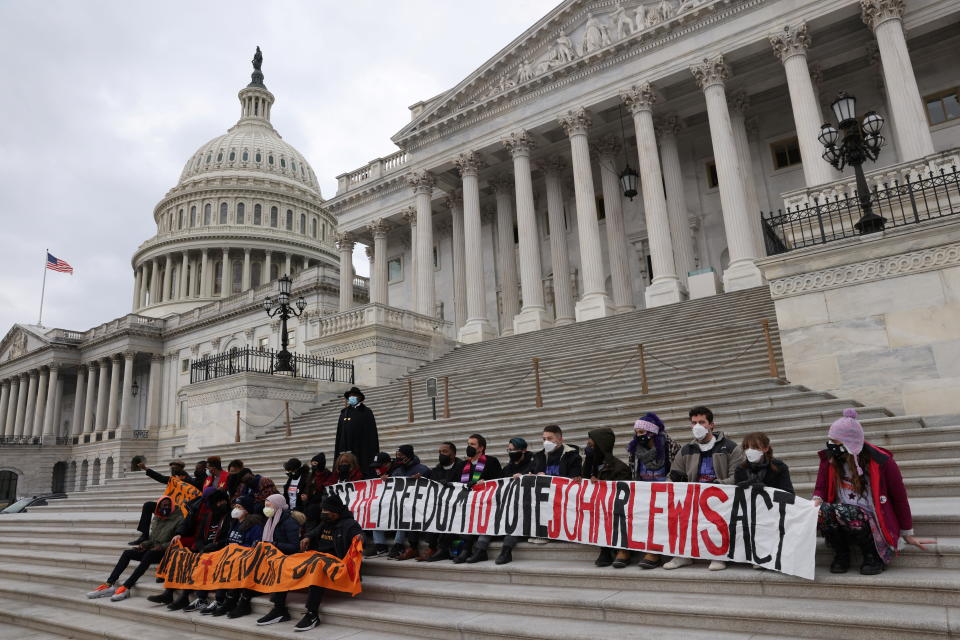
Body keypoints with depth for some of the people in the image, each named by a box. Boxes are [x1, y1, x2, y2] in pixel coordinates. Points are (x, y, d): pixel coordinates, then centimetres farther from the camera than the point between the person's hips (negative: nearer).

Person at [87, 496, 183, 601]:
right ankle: (109, 585, -16)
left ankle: (126, 587, -38)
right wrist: (143, 544, 3)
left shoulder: (178, 519, -4)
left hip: (165, 552, -7)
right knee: (127, 553, -9)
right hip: (152, 550, 7)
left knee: (149, 554, -35)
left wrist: (162, 547, -21)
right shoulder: (156, 519, 17)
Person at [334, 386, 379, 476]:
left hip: (361, 451, -3)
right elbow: (339, 433, 14)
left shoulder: (366, 412, 4)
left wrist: (373, 451, -8)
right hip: (345, 449, 3)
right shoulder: (344, 412, 16)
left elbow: (372, 432, -2)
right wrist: (337, 451, 7)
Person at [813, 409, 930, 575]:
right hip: (843, 518, 3)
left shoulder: (881, 462, -10)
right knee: (821, 511, -31)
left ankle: (872, 554, -6)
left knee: (845, 513, -36)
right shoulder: (829, 459, 0)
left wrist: (908, 534, 9)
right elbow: (820, 489, 5)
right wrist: (816, 502, -19)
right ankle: (841, 555, -3)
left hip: (874, 525, -3)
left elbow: (900, 498, 1)